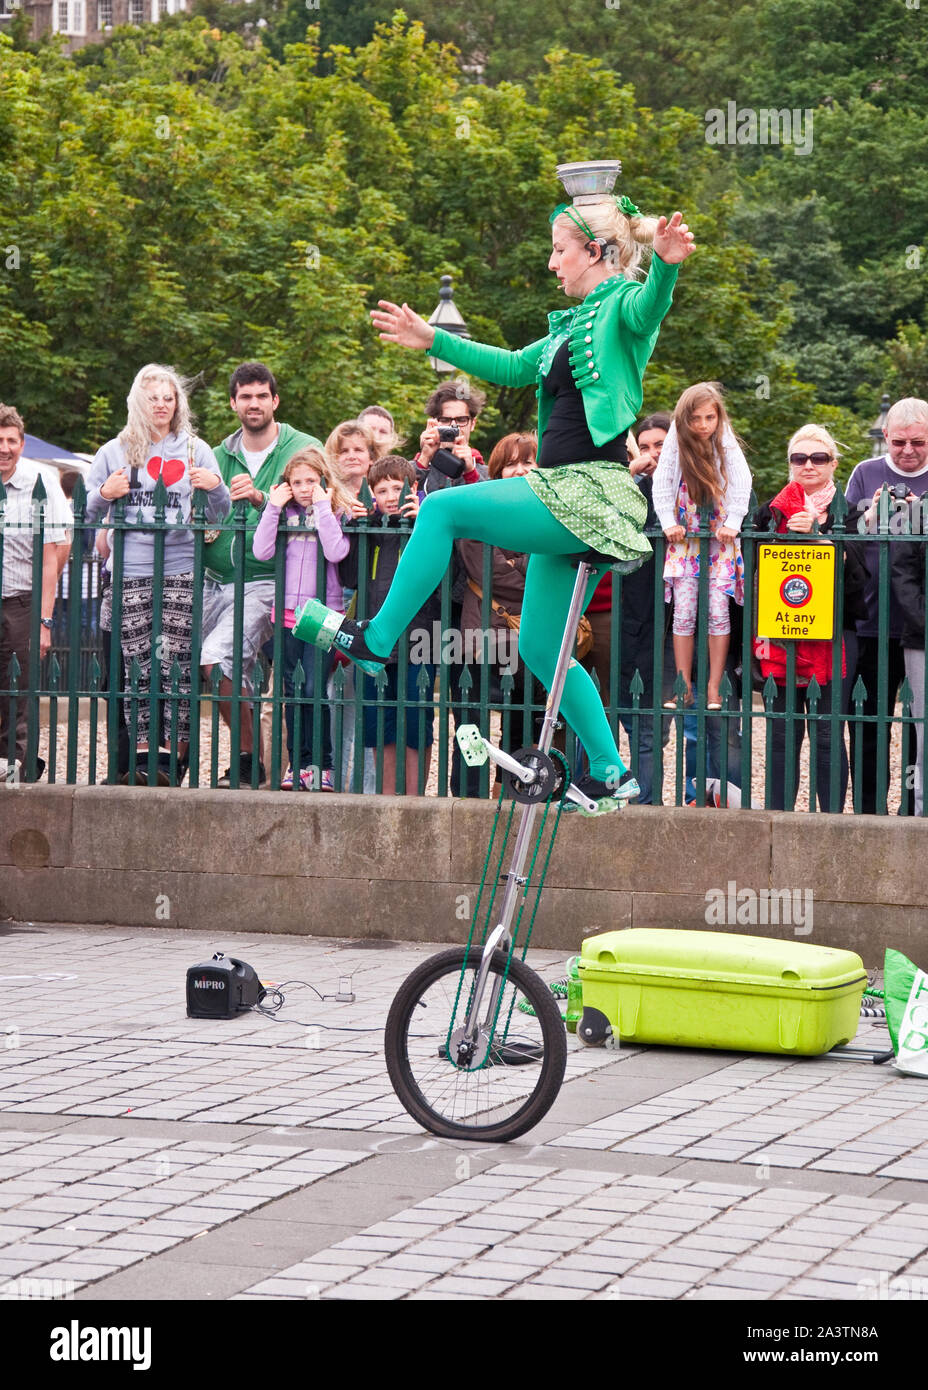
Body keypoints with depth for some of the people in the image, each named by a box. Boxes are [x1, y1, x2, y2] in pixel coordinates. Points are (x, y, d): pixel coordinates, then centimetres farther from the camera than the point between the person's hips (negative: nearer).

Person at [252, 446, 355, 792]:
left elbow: (335, 552, -18)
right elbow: (262, 551, -4)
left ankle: (322, 766, 0)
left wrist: (322, 507, -16)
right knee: (293, 691, 7)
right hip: (287, 612, 4)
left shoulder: (337, 512, -1)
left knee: (314, 689, -9)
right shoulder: (285, 513, 9)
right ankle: (298, 763, 14)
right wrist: (273, 507, -6)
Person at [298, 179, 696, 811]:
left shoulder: (622, 306, -5)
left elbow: (649, 306, -29)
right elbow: (512, 367, 35)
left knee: (442, 509, -15)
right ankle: (611, 775, 14)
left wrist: (666, 265, -51)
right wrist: (434, 341, 37)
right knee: (540, 648, 11)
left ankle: (376, 641, -9)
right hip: (565, 497, 10)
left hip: (593, 493, -10)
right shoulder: (575, 324, 23)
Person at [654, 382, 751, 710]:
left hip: (720, 538, -1)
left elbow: (741, 484, -9)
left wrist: (732, 523, -16)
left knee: (719, 612, -7)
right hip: (685, 538, 1)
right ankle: (684, 688, 0)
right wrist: (668, 523, -9)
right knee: (683, 614, -4)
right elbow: (661, 484, -2)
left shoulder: (727, 444, -6)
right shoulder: (676, 444, -5)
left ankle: (714, 688, -2)